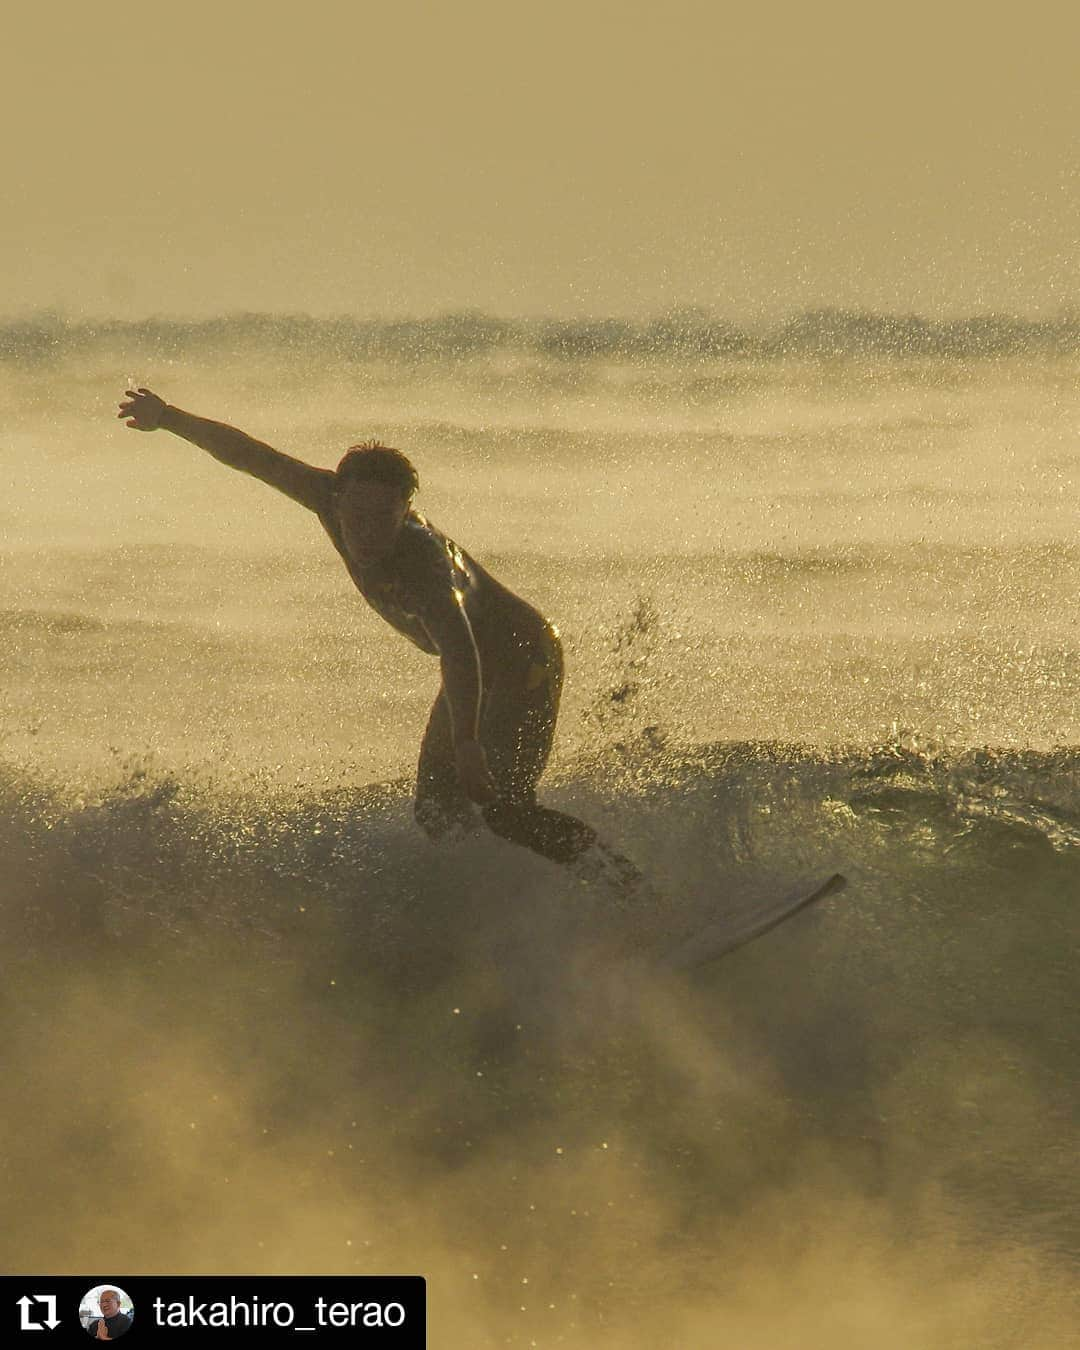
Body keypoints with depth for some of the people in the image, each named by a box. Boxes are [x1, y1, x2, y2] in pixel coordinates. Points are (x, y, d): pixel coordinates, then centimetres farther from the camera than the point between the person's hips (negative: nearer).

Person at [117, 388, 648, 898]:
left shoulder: (424, 558, -38)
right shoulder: (333, 498, -17)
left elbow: (457, 648, -53)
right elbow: (249, 455, -5)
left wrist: (466, 744, -65)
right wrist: (168, 417, 3)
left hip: (524, 661, -8)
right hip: (473, 671, 8)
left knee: (503, 808, -19)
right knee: (438, 812, 5)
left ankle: (619, 880, -10)